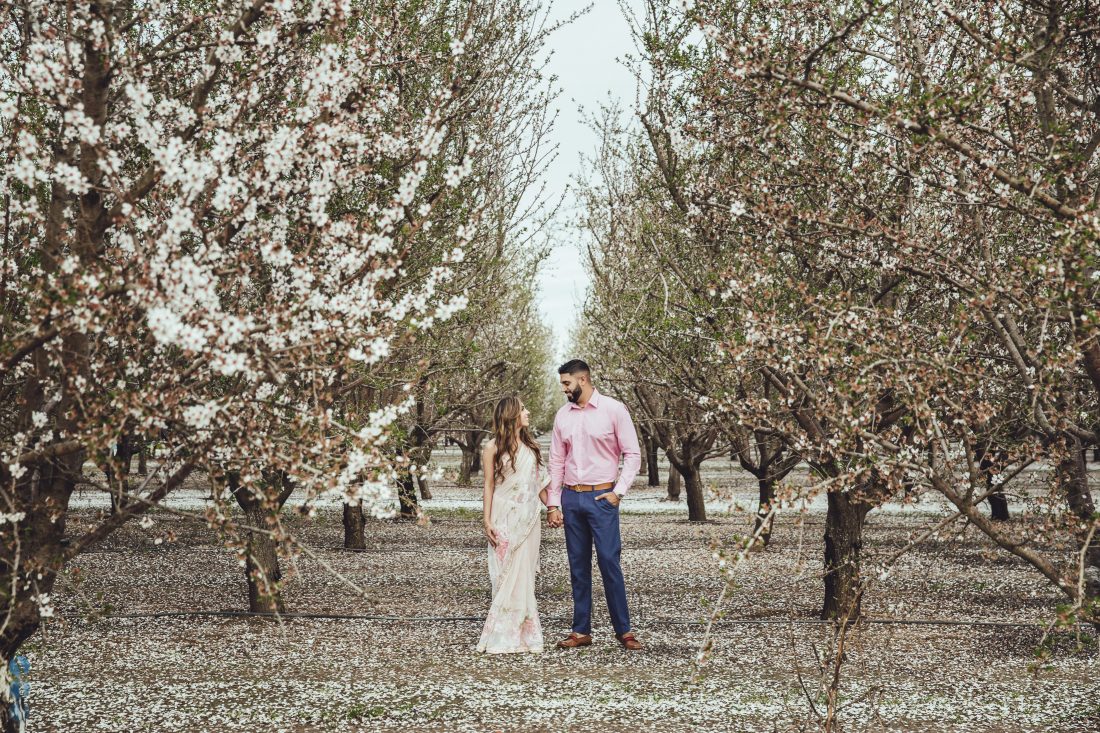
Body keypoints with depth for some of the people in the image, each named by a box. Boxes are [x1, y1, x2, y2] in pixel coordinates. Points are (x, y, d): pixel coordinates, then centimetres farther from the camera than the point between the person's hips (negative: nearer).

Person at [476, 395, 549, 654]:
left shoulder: (531, 446, 12)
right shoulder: (494, 448, -1)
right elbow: (489, 486, -3)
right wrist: (486, 521, -8)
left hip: (528, 519, 4)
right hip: (504, 519, -4)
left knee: (523, 576, 3)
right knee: (507, 576, -4)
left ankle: (522, 635, 6)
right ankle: (504, 636, 0)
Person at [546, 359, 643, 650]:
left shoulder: (613, 410, -4)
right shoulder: (563, 415, 9)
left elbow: (632, 454, -2)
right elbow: (556, 462, 12)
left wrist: (618, 492, -9)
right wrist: (552, 504, 8)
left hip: (601, 497, -5)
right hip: (571, 498, 5)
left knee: (609, 563, -7)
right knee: (578, 566, 8)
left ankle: (624, 630, 1)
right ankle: (581, 631, 13)